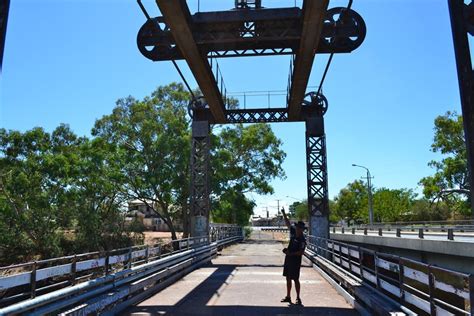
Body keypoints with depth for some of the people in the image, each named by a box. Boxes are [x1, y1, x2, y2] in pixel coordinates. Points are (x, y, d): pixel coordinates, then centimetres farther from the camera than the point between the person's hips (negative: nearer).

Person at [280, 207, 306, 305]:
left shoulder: (302, 239, -17)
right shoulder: (293, 232, 2)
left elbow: (301, 252, -20)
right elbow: (287, 223, 9)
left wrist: (291, 253, -24)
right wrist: (284, 213, 3)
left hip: (296, 261, -7)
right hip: (288, 259, 8)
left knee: (295, 279, -1)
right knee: (288, 278, 14)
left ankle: (298, 298, 11)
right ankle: (288, 297, 24)